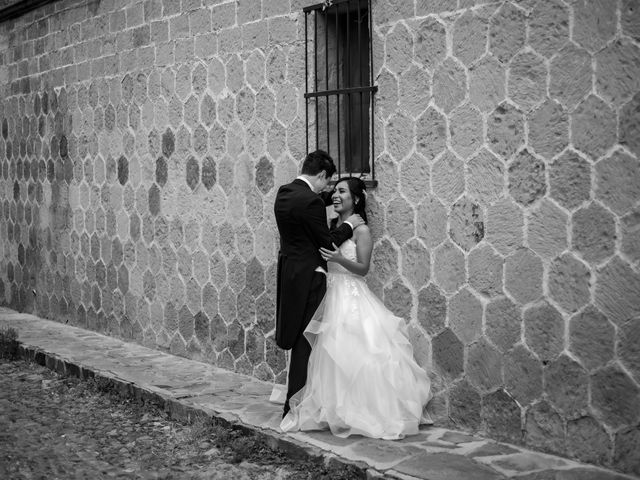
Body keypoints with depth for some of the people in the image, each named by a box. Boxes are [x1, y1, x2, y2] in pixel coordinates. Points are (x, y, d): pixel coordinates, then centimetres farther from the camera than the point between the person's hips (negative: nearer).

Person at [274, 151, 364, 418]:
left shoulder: (283, 193, 6)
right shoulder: (311, 201, -20)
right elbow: (327, 243, -15)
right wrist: (348, 225, -2)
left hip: (288, 271, 9)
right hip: (307, 276, -9)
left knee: (300, 339, 18)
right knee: (305, 341, -1)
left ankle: (294, 401, 28)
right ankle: (294, 407, 5)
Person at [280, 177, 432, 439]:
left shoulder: (361, 230, -8)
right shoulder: (333, 225, 11)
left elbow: (363, 268, -11)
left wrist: (340, 259, -25)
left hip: (352, 297, -7)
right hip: (332, 295, 7)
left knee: (354, 356, -5)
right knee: (333, 356, 8)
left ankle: (361, 413, 4)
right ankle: (336, 410, 18)